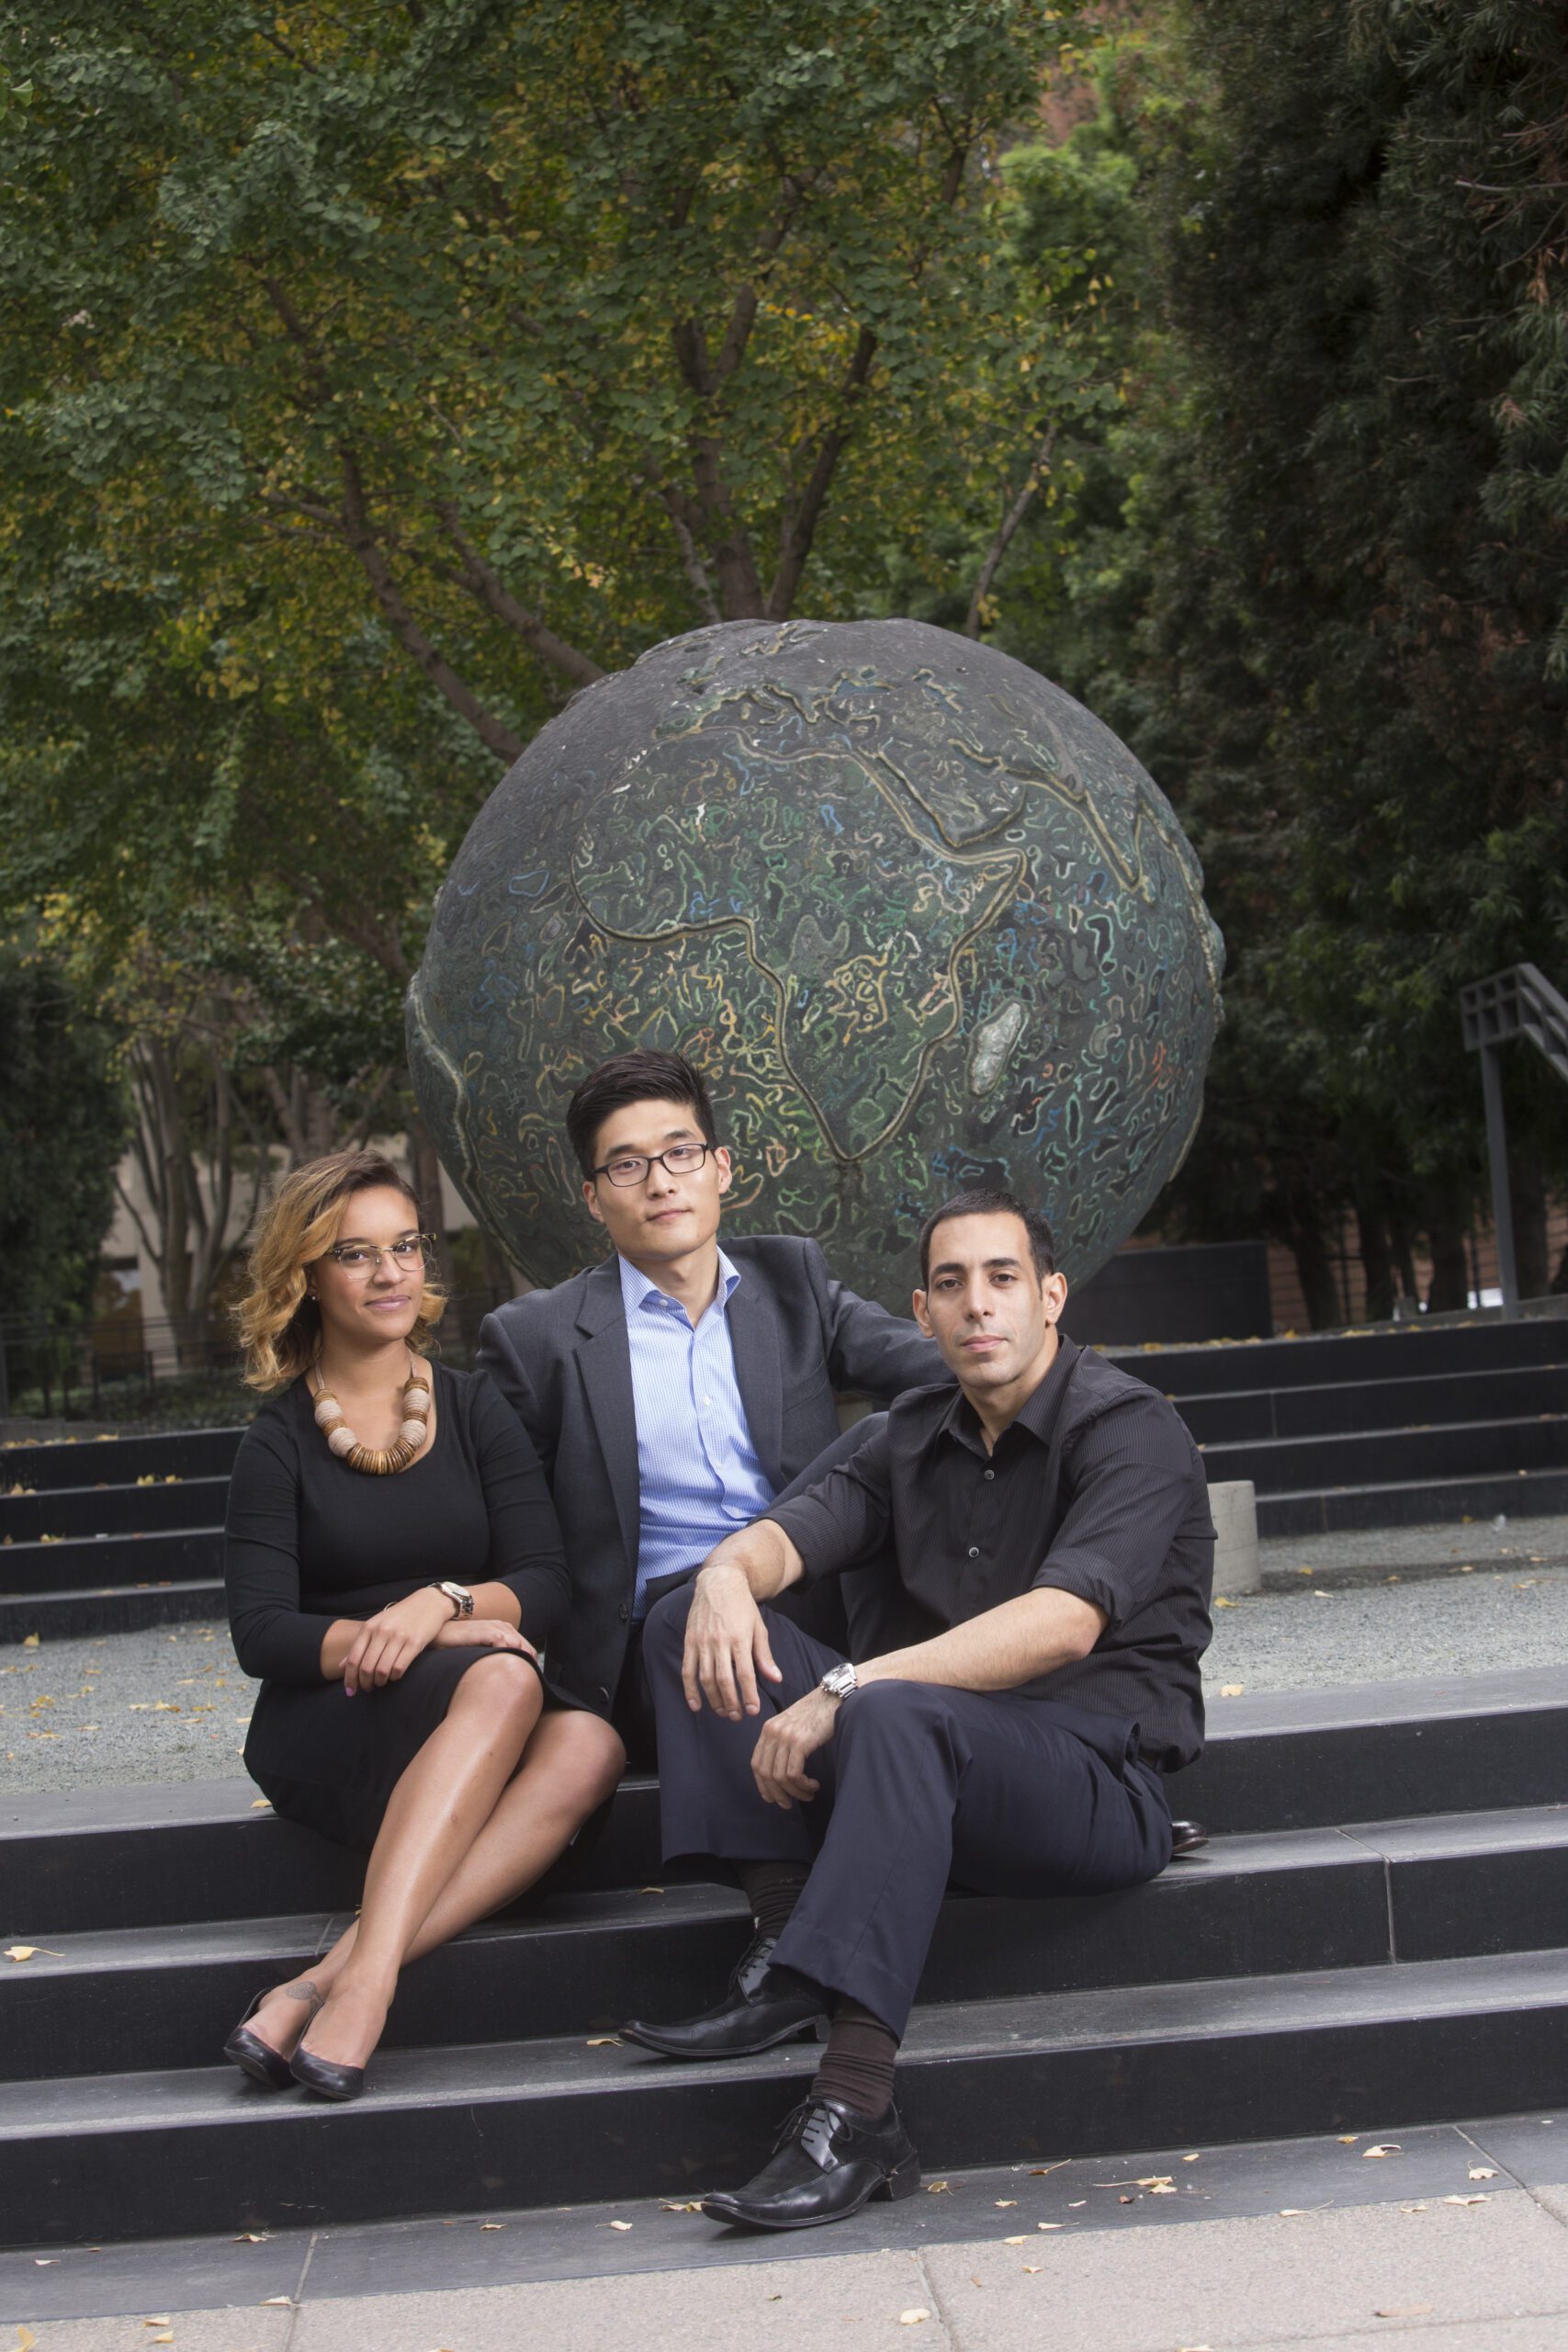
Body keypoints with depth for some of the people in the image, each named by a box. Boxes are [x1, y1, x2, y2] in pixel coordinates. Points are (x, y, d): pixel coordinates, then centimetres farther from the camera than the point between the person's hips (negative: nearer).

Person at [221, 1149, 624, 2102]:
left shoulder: (476, 1410, 12)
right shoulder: (278, 1444, 6)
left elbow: (548, 1586, 2)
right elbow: (261, 1634, -5)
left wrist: (442, 1602, -19)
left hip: (470, 1734, 3)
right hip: (328, 1730, -3)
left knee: (589, 1745, -32)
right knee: (502, 1678, -34)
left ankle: (333, 1982, -40)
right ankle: (363, 1987, -45)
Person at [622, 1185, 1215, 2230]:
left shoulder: (1129, 1428, -8)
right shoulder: (921, 1435, 15)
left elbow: (1063, 1625, -23)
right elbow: (800, 1527, 7)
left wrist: (849, 1690, -31)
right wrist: (730, 1571, -20)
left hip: (1106, 1781, -7)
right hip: (935, 1772, 7)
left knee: (897, 1715, -39)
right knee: (693, 1624, -5)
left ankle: (854, 2113, -43)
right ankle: (786, 1950, -18)